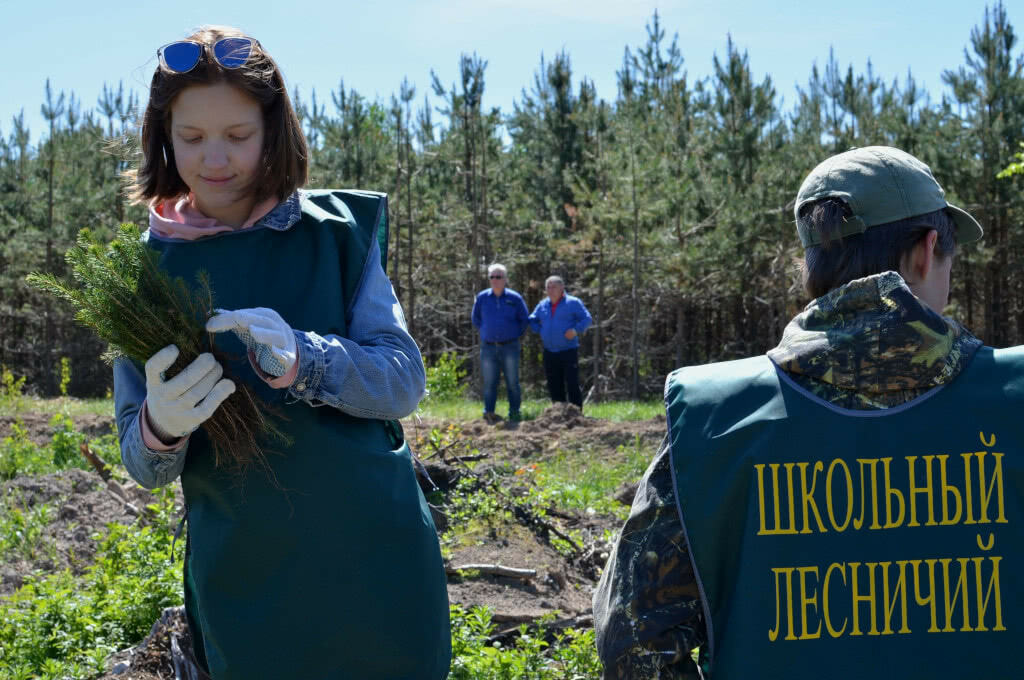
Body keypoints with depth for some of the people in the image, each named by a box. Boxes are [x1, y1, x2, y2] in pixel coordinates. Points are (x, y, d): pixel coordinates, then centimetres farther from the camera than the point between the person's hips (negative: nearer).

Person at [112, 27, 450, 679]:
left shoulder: (336, 233, -2)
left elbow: (405, 380, -8)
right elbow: (143, 464, 1)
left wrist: (301, 360, -27)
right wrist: (161, 427, -23)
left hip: (371, 559, 0)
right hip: (243, 584, 1)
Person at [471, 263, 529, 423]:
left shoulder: (514, 298, 1)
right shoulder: (482, 298, 5)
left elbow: (524, 320, 9)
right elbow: (476, 319, 17)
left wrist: (515, 333, 5)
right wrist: (486, 331, 12)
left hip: (509, 346, -1)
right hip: (488, 348, 1)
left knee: (512, 381, 1)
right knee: (489, 382, 2)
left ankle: (514, 413, 7)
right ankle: (489, 412, 7)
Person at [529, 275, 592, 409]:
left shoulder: (573, 303, -3)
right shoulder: (542, 305, 12)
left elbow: (586, 319, -5)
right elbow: (532, 320, 22)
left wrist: (576, 330, -21)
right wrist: (540, 331, 4)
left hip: (569, 352, -5)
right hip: (550, 352, 5)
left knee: (572, 386, -9)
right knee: (554, 387, 8)